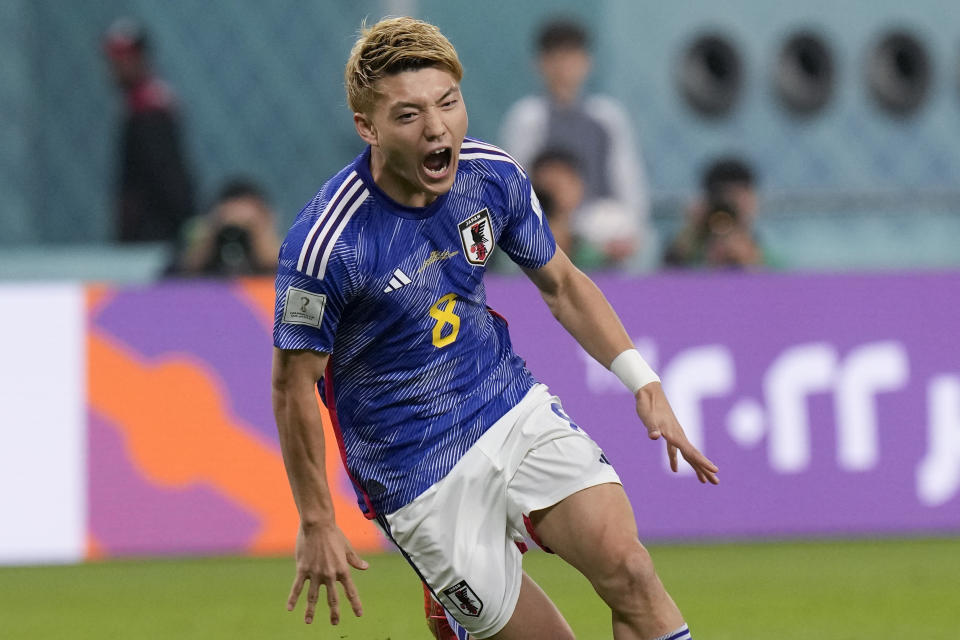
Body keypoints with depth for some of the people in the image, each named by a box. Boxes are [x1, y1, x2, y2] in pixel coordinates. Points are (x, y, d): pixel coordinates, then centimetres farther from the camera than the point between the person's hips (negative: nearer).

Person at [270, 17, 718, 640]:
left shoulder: (493, 175, -7)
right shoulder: (326, 244, -24)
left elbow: (561, 283, 11)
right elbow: (293, 385, -13)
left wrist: (645, 384, 3)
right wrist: (318, 525, -8)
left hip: (515, 408, 4)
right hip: (420, 477, -4)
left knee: (627, 566, -17)